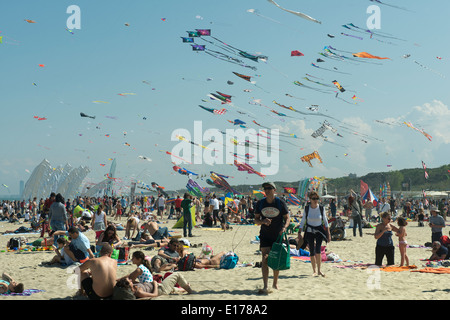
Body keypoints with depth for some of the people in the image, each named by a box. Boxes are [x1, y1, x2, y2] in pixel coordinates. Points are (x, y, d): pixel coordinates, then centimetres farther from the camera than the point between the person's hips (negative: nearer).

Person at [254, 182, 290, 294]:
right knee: (265, 259, -13)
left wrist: (284, 227, -21)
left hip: (278, 235, 0)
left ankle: (275, 282, 28)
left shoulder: (281, 203, -5)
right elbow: (256, 220, 5)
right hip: (265, 235, 0)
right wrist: (263, 221, -17)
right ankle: (265, 287, -18)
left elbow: (287, 218, -1)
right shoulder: (260, 203, 0)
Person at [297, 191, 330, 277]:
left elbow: (325, 221, 4)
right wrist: (299, 233, -3)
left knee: (318, 251, -17)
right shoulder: (306, 208, -5)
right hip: (309, 231, 1)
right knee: (312, 252, 3)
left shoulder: (321, 208, -5)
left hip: (319, 231, -1)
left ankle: (319, 270, -4)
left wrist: (328, 234, 3)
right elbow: (302, 222, 2)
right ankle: (314, 271, 17)